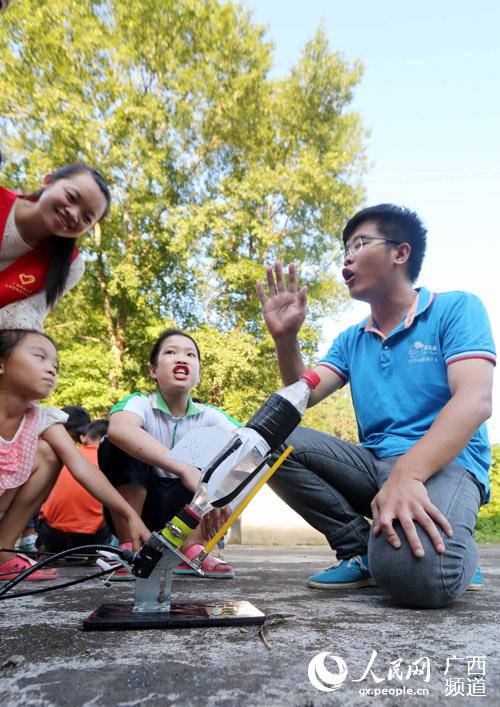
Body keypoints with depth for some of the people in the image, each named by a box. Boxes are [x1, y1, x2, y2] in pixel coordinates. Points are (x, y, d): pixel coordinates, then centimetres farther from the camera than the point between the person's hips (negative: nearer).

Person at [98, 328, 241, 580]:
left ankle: (192, 550, -7)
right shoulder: (140, 403, -16)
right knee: (123, 444, -26)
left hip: (182, 512, 3)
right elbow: (118, 429, -40)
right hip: (134, 508, -3)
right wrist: (185, 470, -51)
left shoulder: (209, 416, -5)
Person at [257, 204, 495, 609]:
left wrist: (407, 474, -32)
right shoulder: (351, 340, 15)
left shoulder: (457, 308, -2)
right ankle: (363, 550, -6)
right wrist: (286, 338, -9)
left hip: (444, 465, -5)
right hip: (374, 465, 6)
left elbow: (474, 401, -17)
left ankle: (452, 549, 0)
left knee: (413, 569, -37)